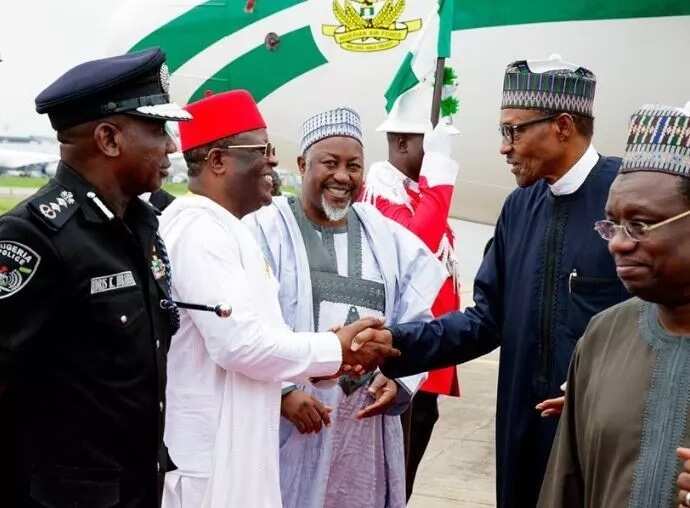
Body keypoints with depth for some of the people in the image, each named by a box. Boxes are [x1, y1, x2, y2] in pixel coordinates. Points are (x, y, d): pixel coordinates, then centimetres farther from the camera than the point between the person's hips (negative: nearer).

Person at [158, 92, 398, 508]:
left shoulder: (223, 228, 13)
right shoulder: (199, 228, -17)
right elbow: (239, 342, -24)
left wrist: (319, 363, 1)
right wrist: (335, 349, -12)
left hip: (234, 450, 10)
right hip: (209, 456, -10)